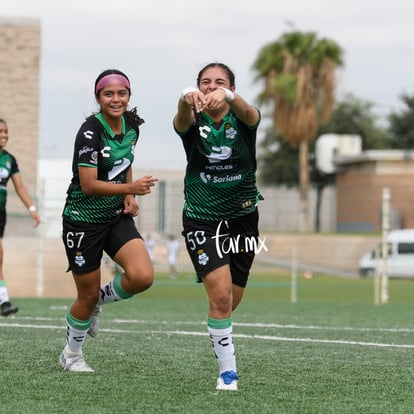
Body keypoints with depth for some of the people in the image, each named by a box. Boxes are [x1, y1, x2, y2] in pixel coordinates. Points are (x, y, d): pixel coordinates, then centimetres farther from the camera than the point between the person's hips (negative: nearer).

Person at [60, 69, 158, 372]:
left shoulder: (132, 125, 1)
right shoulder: (90, 132, -20)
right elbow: (89, 185, -24)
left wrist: (129, 197, 3)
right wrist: (131, 188, -31)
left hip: (117, 216, 6)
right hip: (84, 219, -5)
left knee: (142, 277, -18)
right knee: (87, 295, 4)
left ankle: (99, 300, 14)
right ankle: (71, 355, 30)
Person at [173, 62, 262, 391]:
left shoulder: (243, 121, -5)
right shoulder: (193, 123, -6)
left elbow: (248, 113, -31)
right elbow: (182, 118, -32)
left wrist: (228, 96, -55)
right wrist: (187, 97, -57)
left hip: (243, 219, 2)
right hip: (202, 220, -2)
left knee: (230, 302, 11)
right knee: (221, 295, -18)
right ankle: (227, 371, -7)